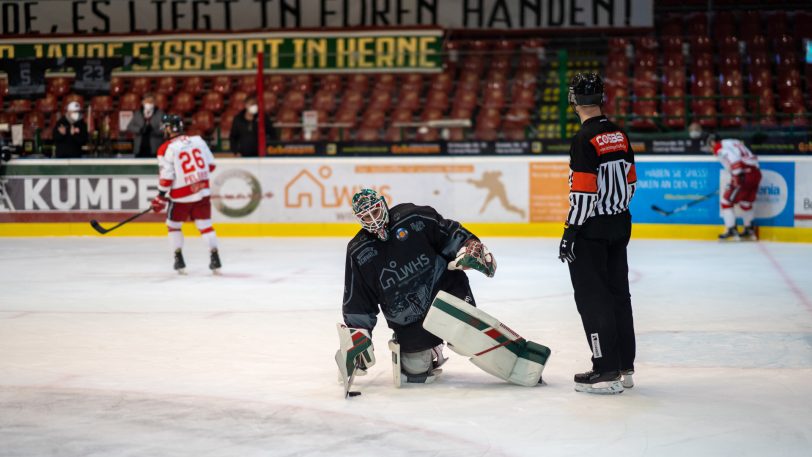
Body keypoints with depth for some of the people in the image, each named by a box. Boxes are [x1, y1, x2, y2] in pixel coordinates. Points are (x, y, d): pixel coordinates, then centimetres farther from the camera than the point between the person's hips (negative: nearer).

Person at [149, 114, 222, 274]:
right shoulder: (198, 140, 4)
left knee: (173, 225, 15)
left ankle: (179, 260, 11)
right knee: (205, 225, 10)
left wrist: (160, 197, 0)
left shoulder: (166, 149, -9)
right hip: (203, 191, 4)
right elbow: (211, 165, 8)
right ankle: (215, 258, 1)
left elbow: (166, 178, -11)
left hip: (182, 195, -4)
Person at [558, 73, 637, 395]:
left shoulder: (584, 139, -18)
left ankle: (606, 372, -4)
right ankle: (624, 367, 19)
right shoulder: (620, 135, 7)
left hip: (592, 230, -8)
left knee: (592, 297, -3)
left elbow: (584, 192, -21)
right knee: (618, 293, 13)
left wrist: (570, 232, -16)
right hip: (619, 225, 8)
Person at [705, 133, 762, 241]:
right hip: (756, 173, 9)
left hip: (745, 175, -9)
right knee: (746, 202, 27)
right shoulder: (735, 143, 25)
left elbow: (734, 159, -20)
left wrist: (737, 177, -22)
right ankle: (749, 229, 37)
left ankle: (732, 231, 0)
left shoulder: (720, 148, -1)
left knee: (726, 201, 2)